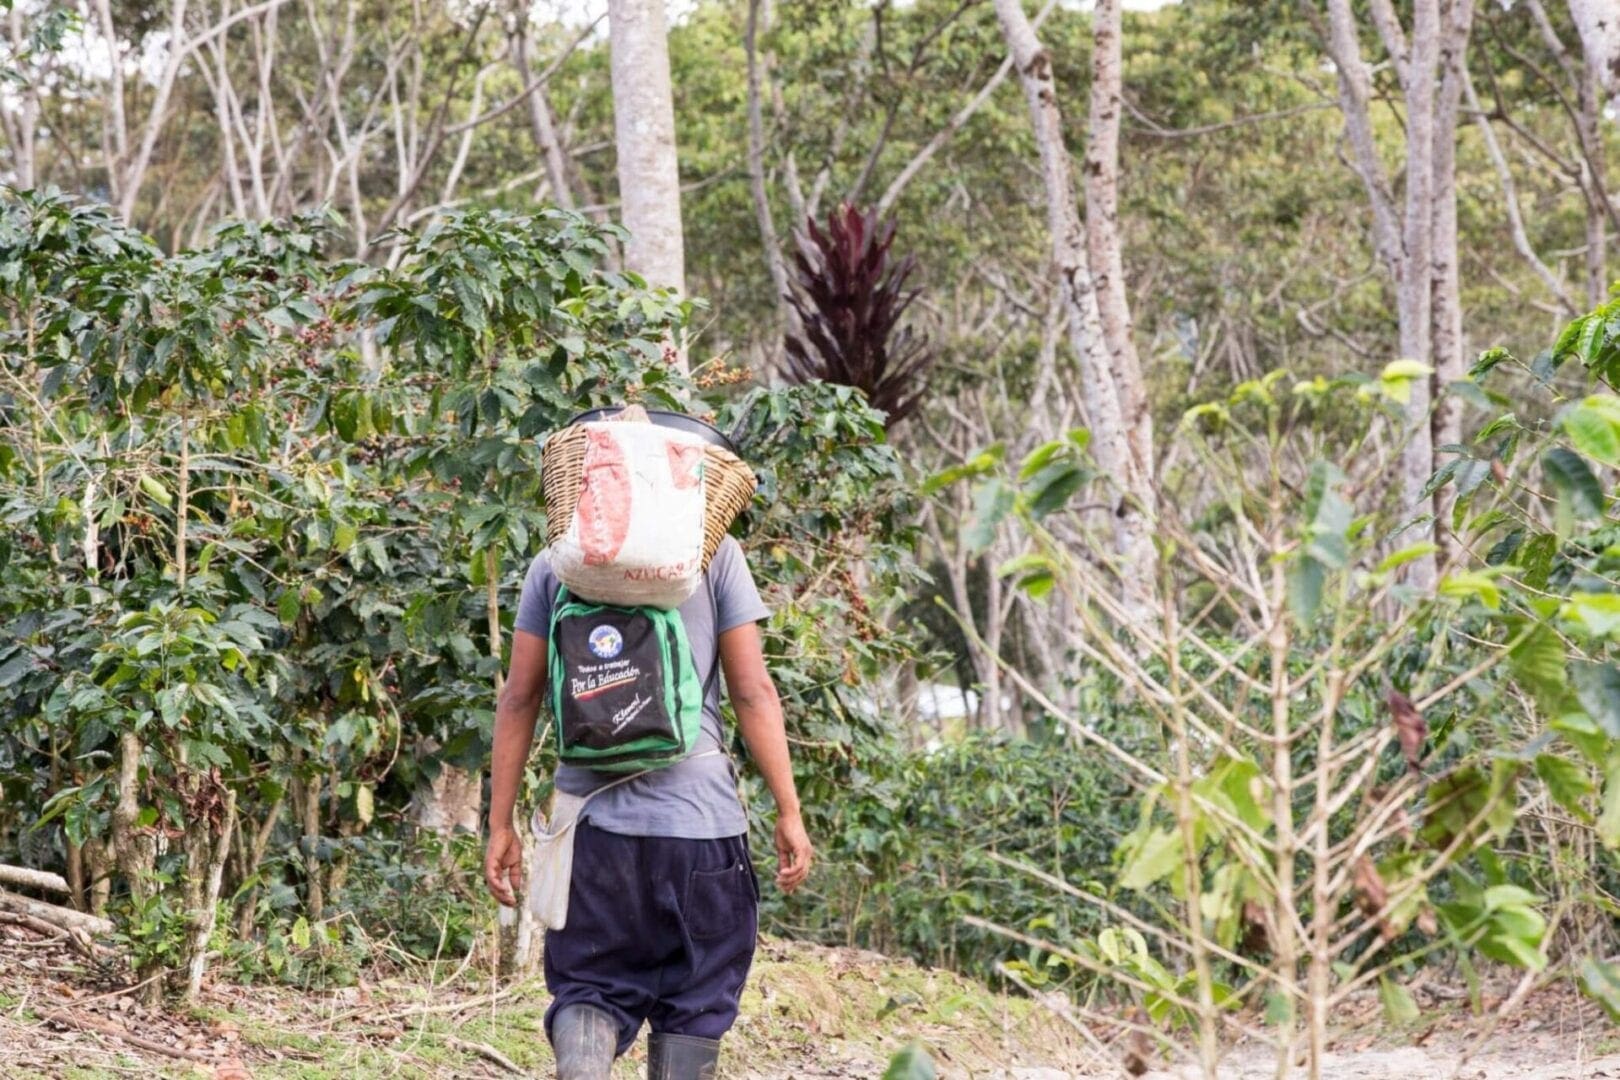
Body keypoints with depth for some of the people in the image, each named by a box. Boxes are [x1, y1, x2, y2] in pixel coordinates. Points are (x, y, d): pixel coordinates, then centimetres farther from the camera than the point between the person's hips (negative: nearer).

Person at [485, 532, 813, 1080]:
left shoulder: (554, 562, 6)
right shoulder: (714, 551, 0)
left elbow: (519, 698, 5)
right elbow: (752, 691, -3)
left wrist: (500, 826, 10)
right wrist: (789, 813, 1)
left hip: (592, 818, 2)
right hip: (698, 816, -2)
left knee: (588, 989, 10)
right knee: (694, 1001, 9)